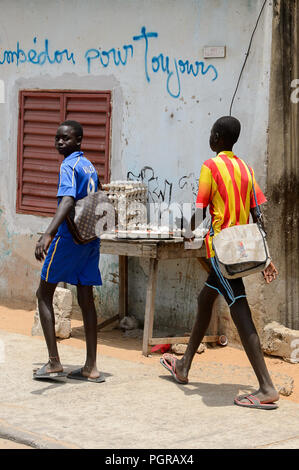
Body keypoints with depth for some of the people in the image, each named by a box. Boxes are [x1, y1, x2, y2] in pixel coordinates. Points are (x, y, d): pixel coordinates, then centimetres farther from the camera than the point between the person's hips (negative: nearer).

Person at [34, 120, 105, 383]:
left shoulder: (69, 166, -12)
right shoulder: (90, 167, 15)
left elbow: (68, 201, -28)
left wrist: (48, 235, -41)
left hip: (68, 239, -8)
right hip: (91, 240, 8)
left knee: (44, 294, 4)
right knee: (86, 299, 7)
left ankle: (54, 363, -3)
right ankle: (91, 368, 5)